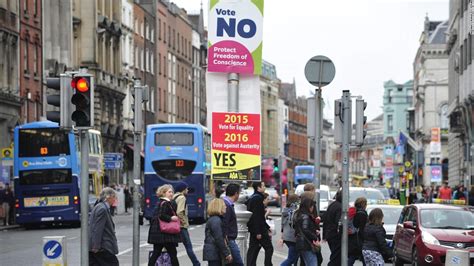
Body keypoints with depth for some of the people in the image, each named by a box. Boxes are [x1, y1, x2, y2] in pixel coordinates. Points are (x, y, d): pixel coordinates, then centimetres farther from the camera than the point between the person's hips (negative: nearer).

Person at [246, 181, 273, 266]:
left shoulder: (252, 198, 17)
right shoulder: (258, 198, -15)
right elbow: (257, 216, -21)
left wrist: (267, 227, 25)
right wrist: (258, 232, -22)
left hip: (253, 229, 10)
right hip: (259, 228, -10)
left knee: (253, 249, 8)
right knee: (269, 248, -2)